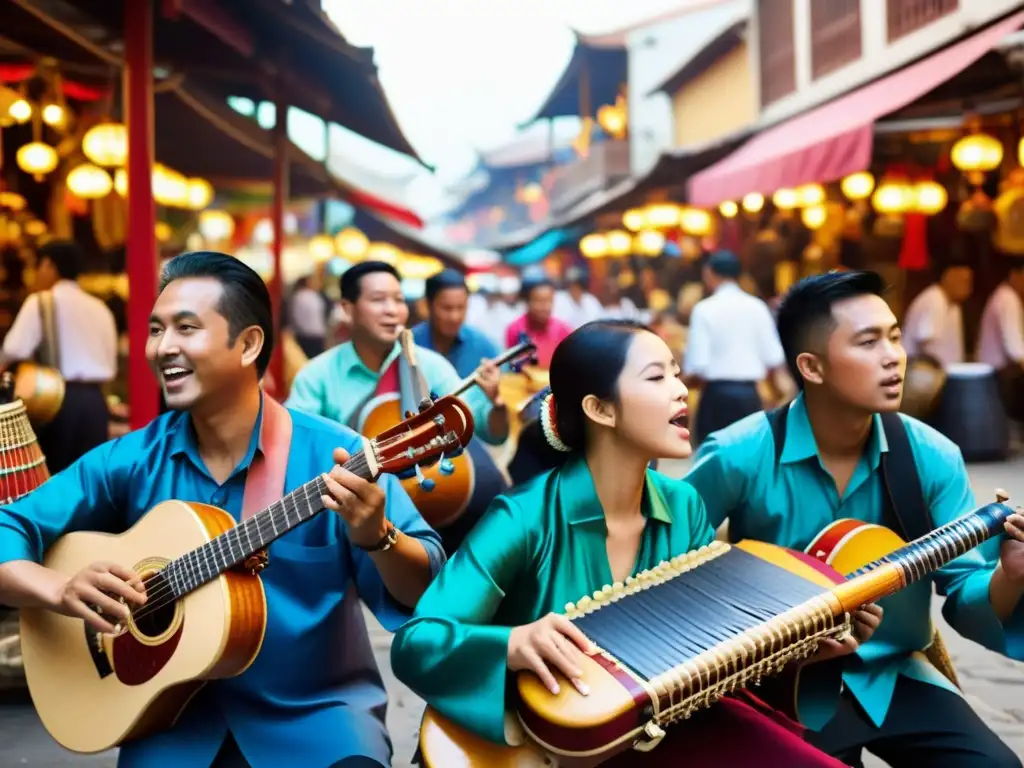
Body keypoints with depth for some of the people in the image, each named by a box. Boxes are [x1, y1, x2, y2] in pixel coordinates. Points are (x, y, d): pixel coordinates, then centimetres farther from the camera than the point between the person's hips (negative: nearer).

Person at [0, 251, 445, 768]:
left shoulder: (332, 456, -10)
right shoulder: (130, 461, -2)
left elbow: (427, 594, -12)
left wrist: (375, 536, -32)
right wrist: (64, 591, -20)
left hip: (317, 711, -2)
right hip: (178, 717, 2)